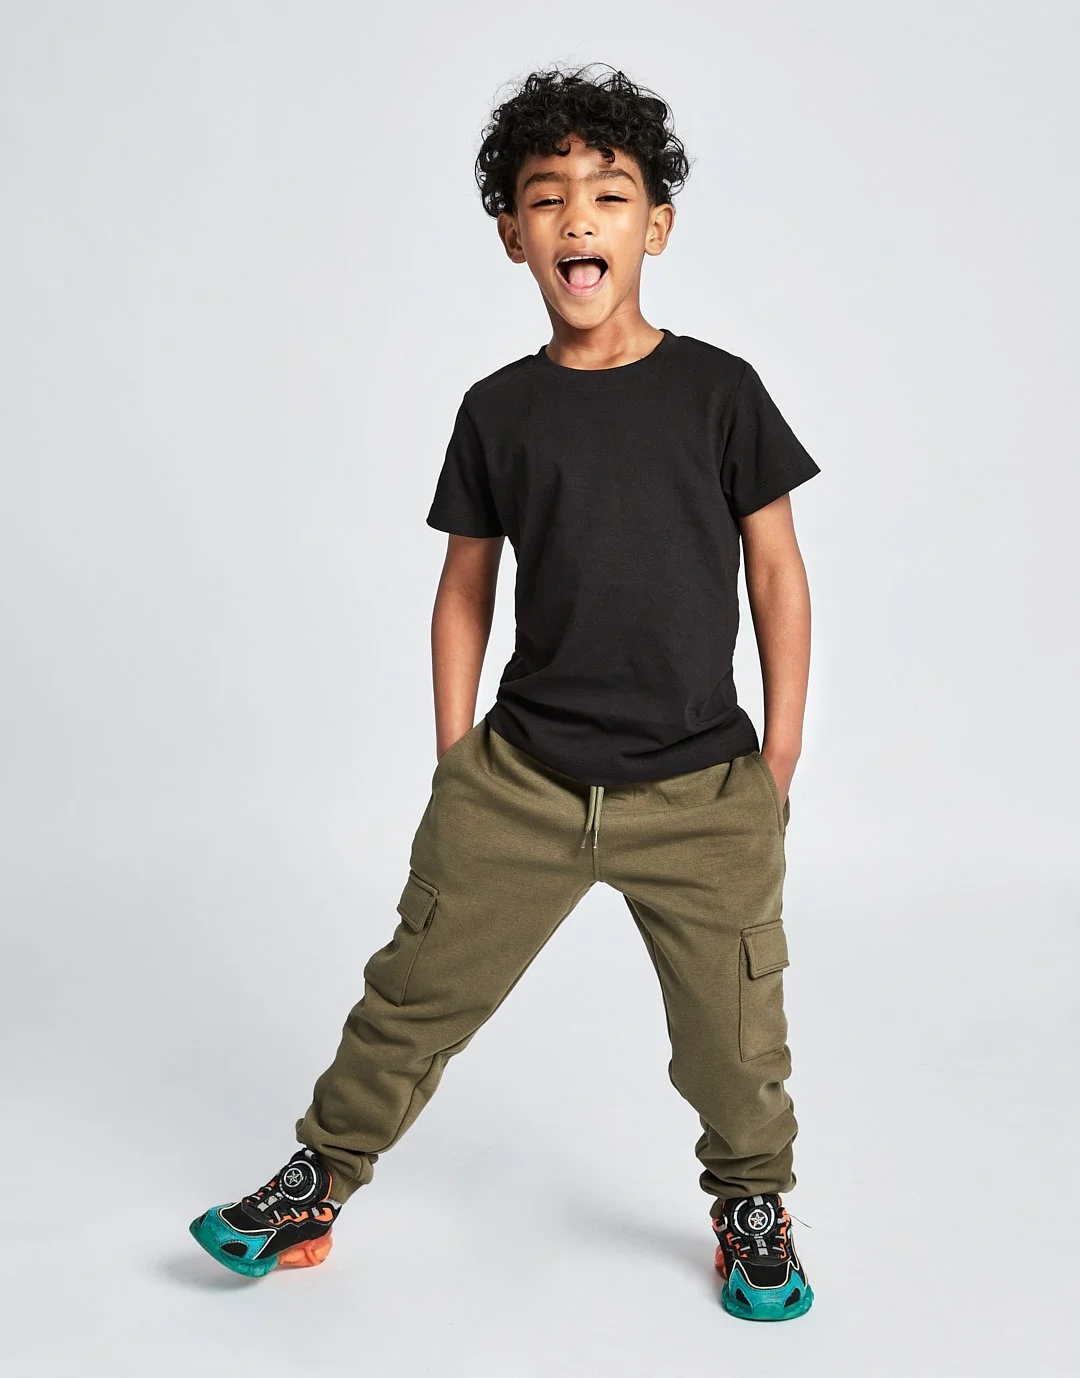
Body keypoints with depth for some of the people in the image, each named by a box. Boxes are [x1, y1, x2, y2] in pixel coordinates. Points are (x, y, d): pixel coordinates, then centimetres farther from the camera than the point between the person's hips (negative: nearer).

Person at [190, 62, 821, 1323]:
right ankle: (314, 1191, 28)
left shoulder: (718, 390, -2)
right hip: (520, 781, 1)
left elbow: (778, 576, 2)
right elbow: (465, 591, 9)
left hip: (700, 789, -1)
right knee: (415, 993, 7)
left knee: (734, 1038, 8)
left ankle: (751, 1206, 36)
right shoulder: (499, 411, 2)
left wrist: (778, 765, 1)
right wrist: (455, 765, 7)